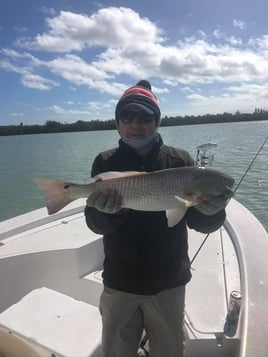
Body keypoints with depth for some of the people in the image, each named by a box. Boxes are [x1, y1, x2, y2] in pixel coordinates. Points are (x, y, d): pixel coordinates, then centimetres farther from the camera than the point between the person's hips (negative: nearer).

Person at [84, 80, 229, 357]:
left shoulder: (179, 160, -6)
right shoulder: (106, 163, -5)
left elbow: (199, 223, -9)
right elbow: (95, 224, -11)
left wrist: (211, 211, -31)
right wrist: (106, 211, -34)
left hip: (168, 283, 0)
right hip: (119, 283, 1)